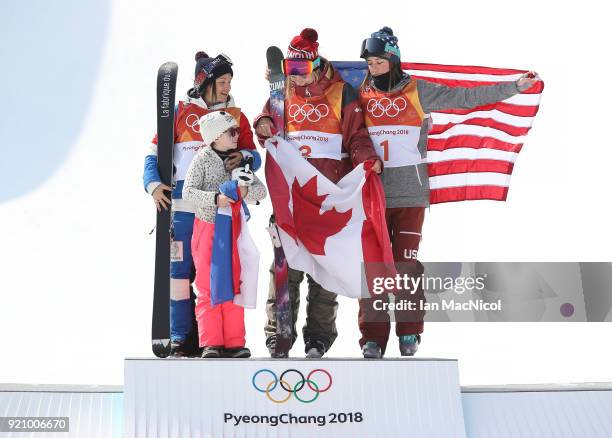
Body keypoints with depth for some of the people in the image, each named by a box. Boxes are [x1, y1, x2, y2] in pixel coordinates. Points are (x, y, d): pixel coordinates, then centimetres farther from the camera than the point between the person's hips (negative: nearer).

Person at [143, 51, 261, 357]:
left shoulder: (237, 116, 14)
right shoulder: (180, 112, 8)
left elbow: (254, 156, 10)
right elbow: (155, 151, 8)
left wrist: (242, 157, -13)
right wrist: (153, 184, -7)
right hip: (183, 207, -1)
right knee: (180, 271, -1)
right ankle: (181, 339, 7)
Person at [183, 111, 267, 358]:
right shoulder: (202, 160, -6)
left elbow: (260, 190, 4)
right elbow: (188, 191, -14)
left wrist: (246, 191, -18)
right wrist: (215, 198, -25)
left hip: (233, 230, 4)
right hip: (207, 229, -4)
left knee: (234, 286, 6)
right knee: (208, 288, -2)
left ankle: (233, 342, 11)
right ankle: (211, 343, 1)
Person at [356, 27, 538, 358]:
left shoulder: (418, 92, 2)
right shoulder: (361, 96, 8)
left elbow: (465, 97, 2)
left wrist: (514, 87, 0)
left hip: (411, 194, -2)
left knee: (407, 265, -3)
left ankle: (409, 333, 9)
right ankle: (372, 338, 6)